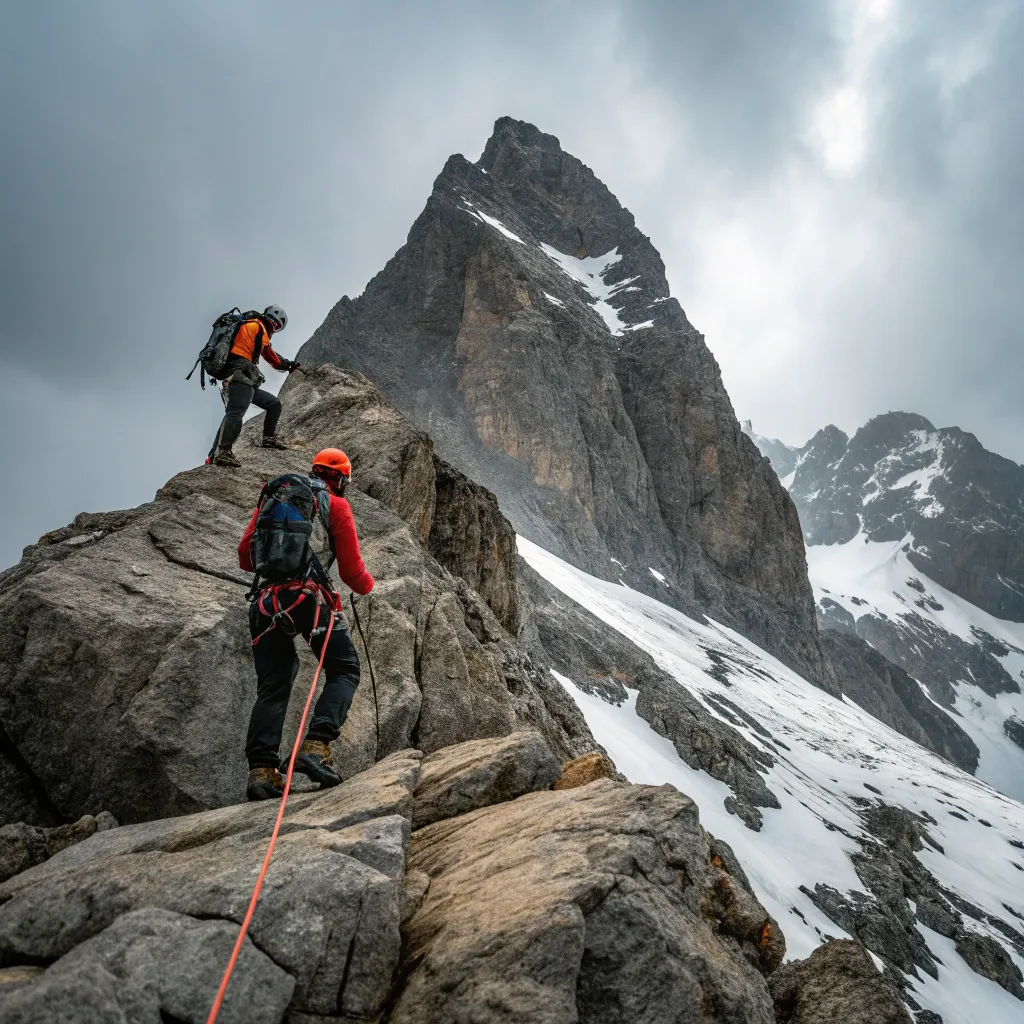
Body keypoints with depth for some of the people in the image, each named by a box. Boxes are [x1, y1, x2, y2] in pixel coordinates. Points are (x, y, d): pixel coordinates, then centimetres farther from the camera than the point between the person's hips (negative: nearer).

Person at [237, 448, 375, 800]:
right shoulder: (336, 505, 7)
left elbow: (245, 555, 18)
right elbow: (352, 571, 4)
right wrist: (367, 584, 25)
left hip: (267, 601, 5)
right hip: (311, 597, -4)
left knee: (272, 688, 9)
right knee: (345, 670, 9)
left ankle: (261, 769, -5)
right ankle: (316, 746, -11)